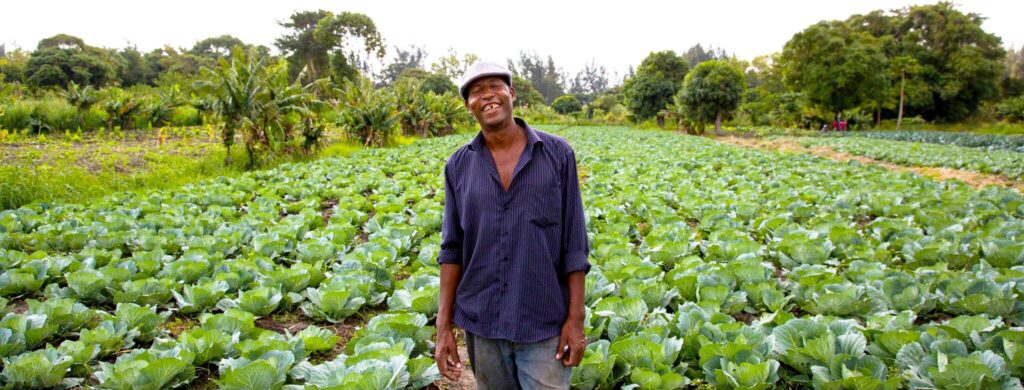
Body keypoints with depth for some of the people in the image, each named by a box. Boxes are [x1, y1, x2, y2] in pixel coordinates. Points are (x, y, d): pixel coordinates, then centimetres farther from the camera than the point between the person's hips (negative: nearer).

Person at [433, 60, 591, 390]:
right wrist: (444, 325, -2)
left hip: (545, 321, -2)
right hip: (480, 321, 2)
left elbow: (574, 241, -4)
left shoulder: (558, 153, -5)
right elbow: (452, 248, 2)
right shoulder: (458, 166, 1)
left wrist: (576, 317, -7)